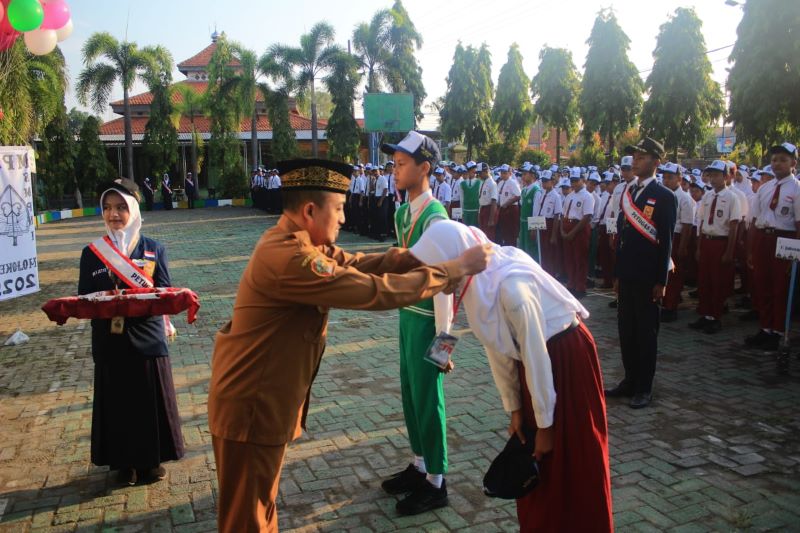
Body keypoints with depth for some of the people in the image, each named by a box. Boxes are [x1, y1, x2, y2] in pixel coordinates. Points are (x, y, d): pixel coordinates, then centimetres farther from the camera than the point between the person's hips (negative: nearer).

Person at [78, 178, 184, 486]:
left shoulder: (154, 250, 1)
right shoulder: (92, 253, 3)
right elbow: (84, 299, 2)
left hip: (147, 339, -1)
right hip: (110, 342, 1)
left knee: (151, 400, 8)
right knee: (118, 403, 10)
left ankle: (152, 460, 27)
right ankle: (124, 463, 27)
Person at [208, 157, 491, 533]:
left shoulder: (294, 242, 3)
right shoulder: (288, 257, -30)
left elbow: (356, 263, 1)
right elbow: (377, 291, -30)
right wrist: (454, 270, -22)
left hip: (265, 397, 10)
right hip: (250, 407, -10)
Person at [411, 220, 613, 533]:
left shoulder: (511, 286, -34)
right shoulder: (475, 280, -10)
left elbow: (536, 357, -26)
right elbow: (496, 347, -1)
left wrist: (544, 424, -15)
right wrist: (514, 408, 5)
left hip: (566, 358, -7)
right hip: (534, 359, 7)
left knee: (572, 463, 8)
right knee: (534, 462, 18)